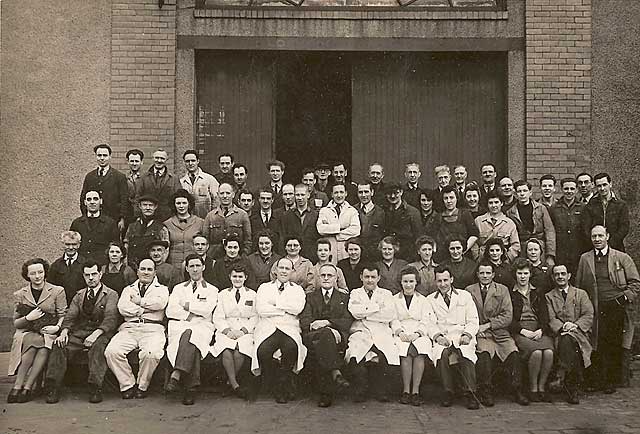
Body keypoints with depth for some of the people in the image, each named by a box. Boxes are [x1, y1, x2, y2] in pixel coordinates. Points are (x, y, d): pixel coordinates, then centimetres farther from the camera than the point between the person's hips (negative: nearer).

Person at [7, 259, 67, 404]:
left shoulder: (57, 291, 7)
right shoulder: (19, 295, 12)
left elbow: (63, 315, 5)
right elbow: (16, 323, 11)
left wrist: (57, 327, -15)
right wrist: (28, 318, -10)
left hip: (48, 333, -1)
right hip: (26, 332, 1)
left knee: (44, 346, -35)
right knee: (34, 341, -35)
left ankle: (27, 387, -30)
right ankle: (18, 386, -28)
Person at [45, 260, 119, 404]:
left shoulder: (111, 295, 4)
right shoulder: (79, 295, 20)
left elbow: (110, 320, -8)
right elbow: (69, 317, 11)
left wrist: (96, 334, -24)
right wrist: (64, 332, -11)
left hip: (101, 333, -4)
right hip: (79, 332, 4)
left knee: (97, 347, -36)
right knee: (59, 345, -23)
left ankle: (95, 388, -38)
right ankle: (53, 388, -22)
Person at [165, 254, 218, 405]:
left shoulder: (212, 290, 19)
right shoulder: (178, 288, 25)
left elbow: (207, 309, -2)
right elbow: (170, 311, 8)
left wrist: (186, 305, 2)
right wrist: (189, 315, -5)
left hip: (202, 326, -1)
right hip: (180, 325, 1)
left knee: (190, 335, -39)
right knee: (191, 342, -35)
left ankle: (176, 375, -45)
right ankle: (191, 386, -38)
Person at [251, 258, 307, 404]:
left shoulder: (297, 289, 20)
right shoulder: (264, 287, 20)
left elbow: (298, 308, -3)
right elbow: (260, 309, 1)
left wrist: (275, 301, 0)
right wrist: (285, 311, -1)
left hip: (290, 328, 0)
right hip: (267, 328, 0)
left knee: (291, 348, -35)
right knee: (263, 351, -32)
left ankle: (285, 385, -12)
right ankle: (276, 388, -10)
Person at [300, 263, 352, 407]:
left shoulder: (344, 296, 21)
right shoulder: (310, 296, 21)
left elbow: (347, 321, 6)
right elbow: (304, 320, 3)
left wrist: (327, 323, -13)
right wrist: (330, 330, -14)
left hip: (338, 337, 0)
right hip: (312, 336, 0)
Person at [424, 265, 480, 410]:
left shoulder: (465, 296, 17)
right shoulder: (430, 299, 17)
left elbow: (473, 321, 10)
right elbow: (430, 323, 6)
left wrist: (467, 335, -10)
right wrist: (437, 336, -13)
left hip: (462, 337, 0)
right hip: (442, 338, 0)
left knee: (465, 353, -34)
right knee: (443, 354, -34)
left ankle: (470, 394, -23)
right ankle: (448, 392, -19)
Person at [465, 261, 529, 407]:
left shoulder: (503, 290, 12)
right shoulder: (469, 290, 12)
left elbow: (508, 317, 3)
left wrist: (488, 324, -9)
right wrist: (475, 328, -11)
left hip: (500, 333, 1)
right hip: (480, 334, -1)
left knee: (513, 352, -26)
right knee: (484, 352, -32)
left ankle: (516, 390, -10)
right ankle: (486, 391, -17)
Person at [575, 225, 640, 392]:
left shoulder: (622, 258, 10)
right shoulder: (585, 259, 15)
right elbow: (579, 286, 17)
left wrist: (625, 297, -7)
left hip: (619, 309, -1)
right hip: (597, 310, 1)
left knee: (617, 346, -6)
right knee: (600, 346, -5)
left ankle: (614, 380, 5)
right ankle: (600, 380, 3)